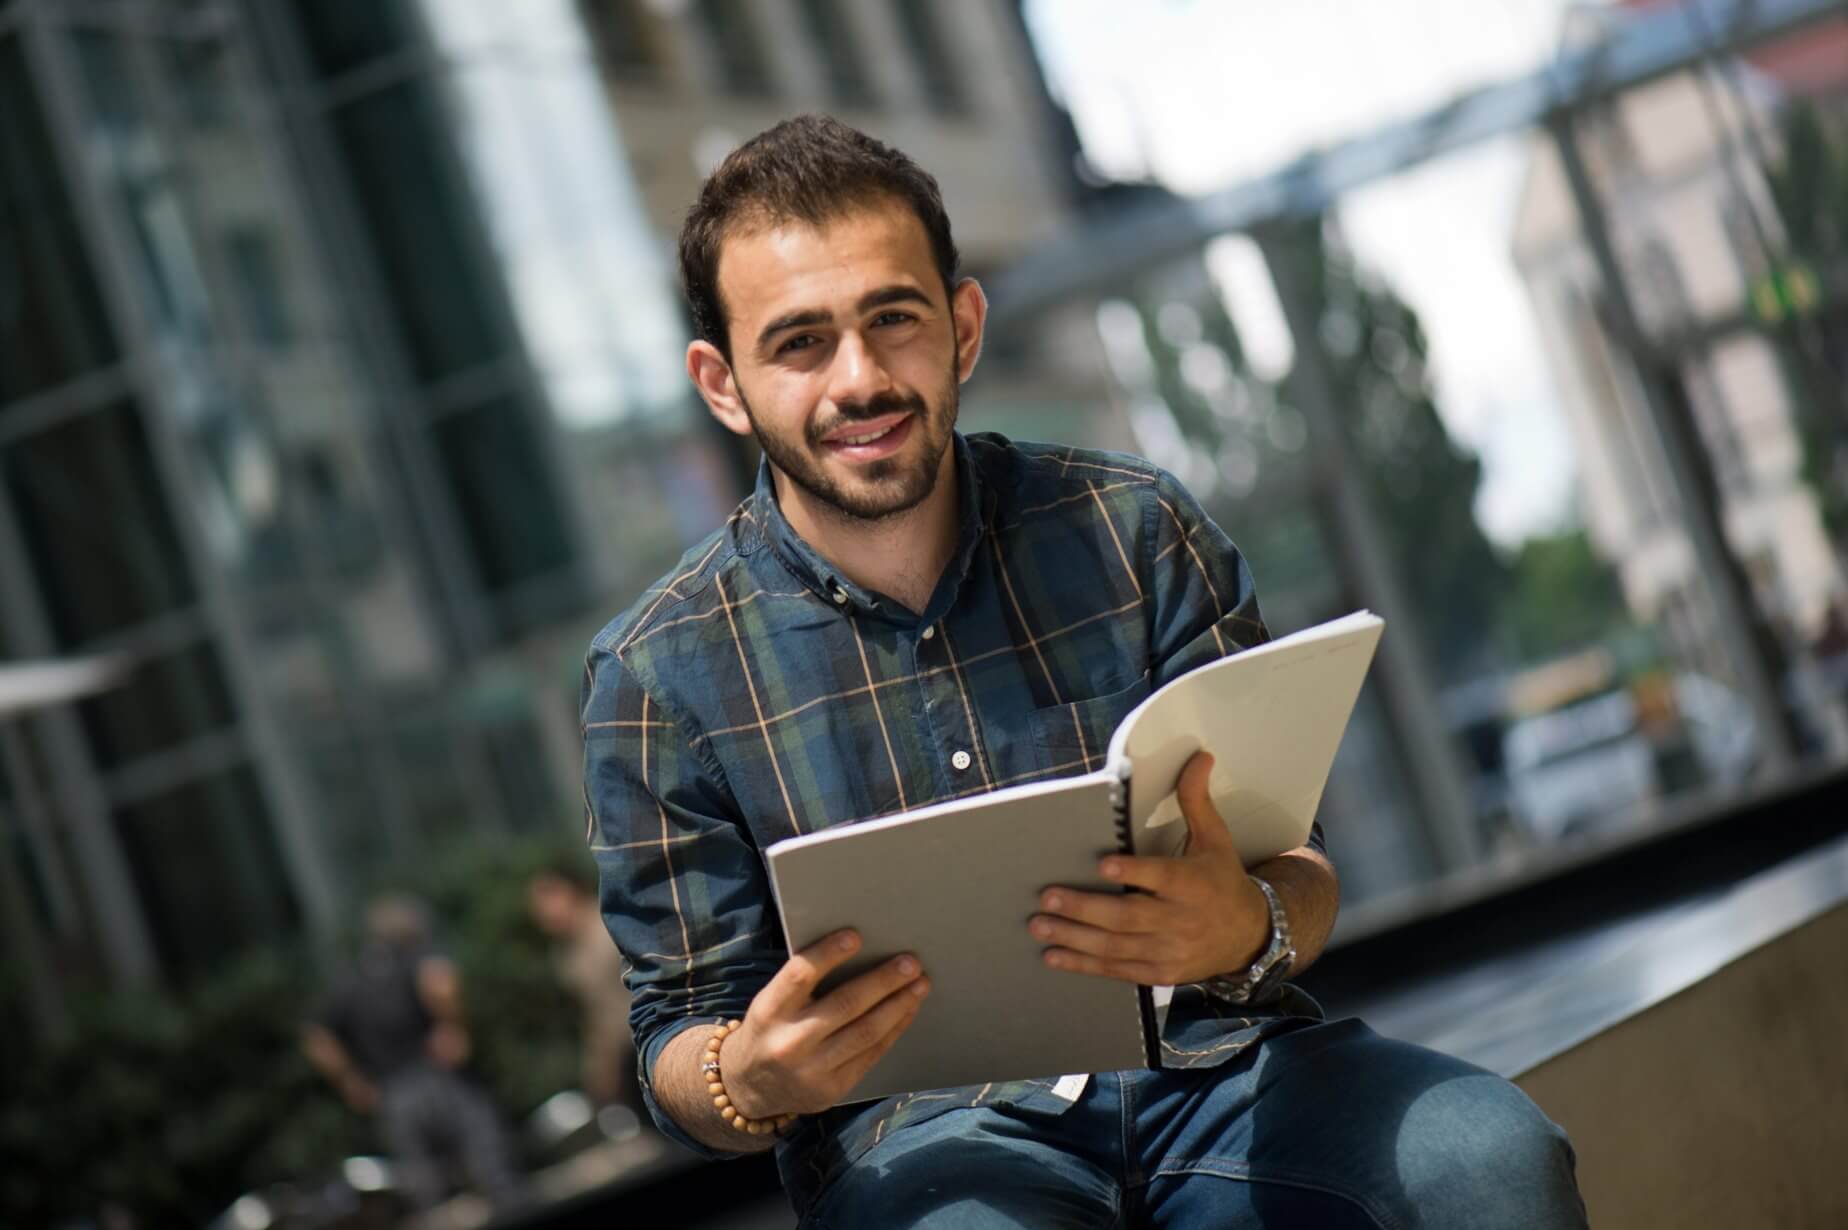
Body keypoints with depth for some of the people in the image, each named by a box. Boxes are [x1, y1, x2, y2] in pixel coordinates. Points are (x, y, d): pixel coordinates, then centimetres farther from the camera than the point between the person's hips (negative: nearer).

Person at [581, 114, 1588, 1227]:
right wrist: (747, 1083, -21)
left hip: (1217, 1059, 2)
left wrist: (1251, 930, -21)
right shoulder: (661, 676, 2)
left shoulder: (1133, 529, 6)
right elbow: (681, 1032, 5)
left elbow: (1298, 863, 5)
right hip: (920, 1127, -1)